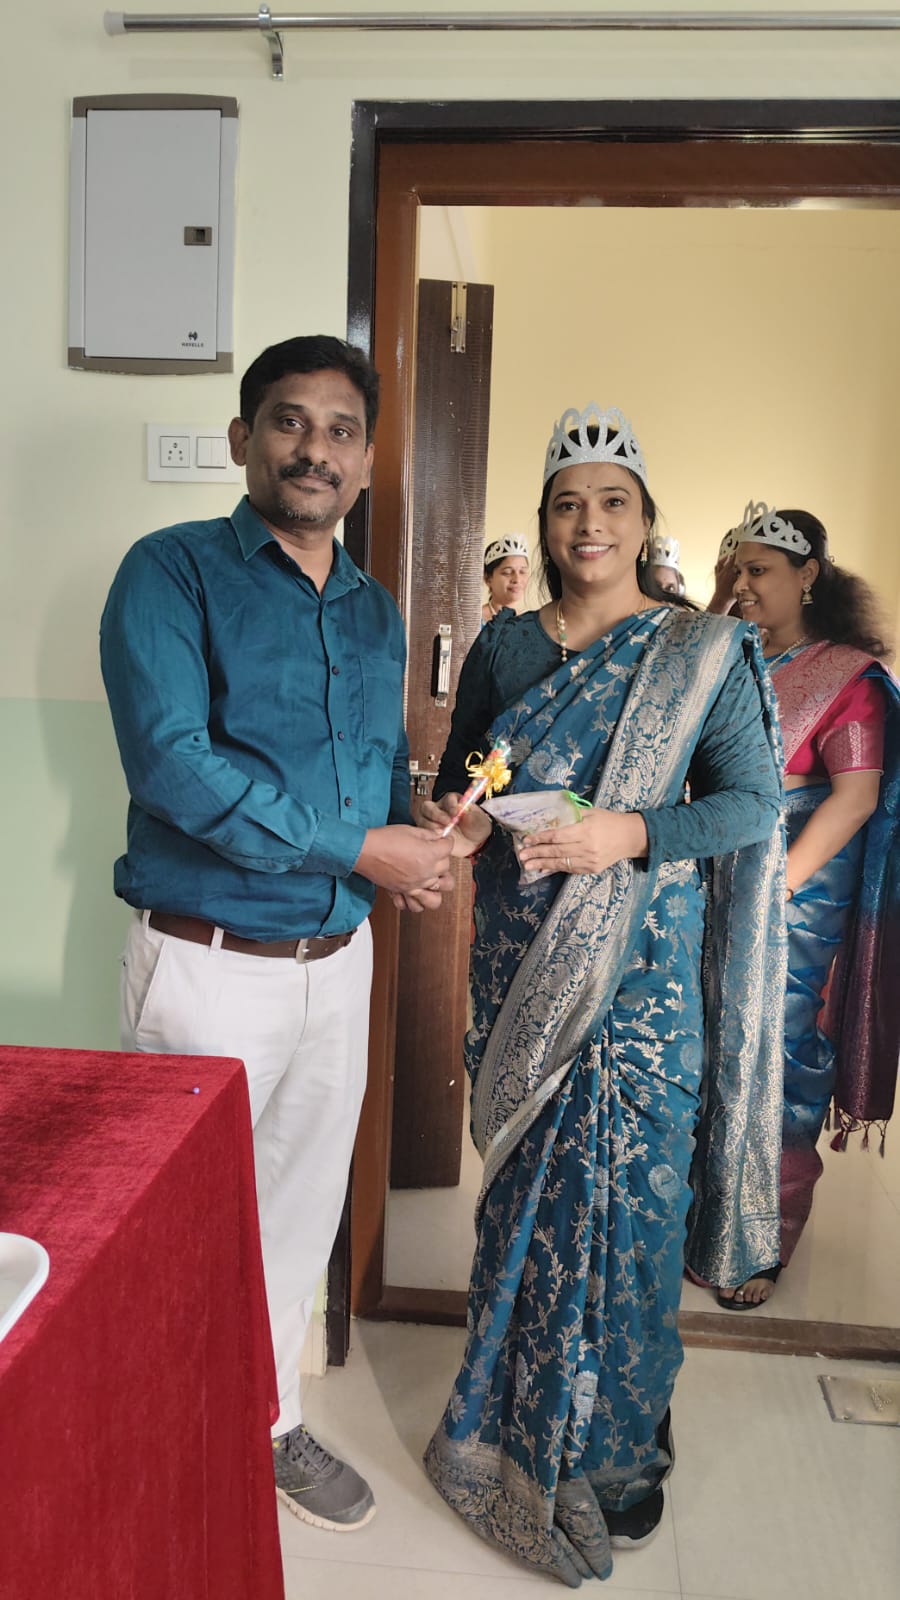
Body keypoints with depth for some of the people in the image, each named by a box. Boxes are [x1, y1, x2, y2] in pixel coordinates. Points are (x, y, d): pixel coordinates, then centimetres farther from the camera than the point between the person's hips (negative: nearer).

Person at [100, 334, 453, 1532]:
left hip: (339, 959, 6)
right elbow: (170, 764, -22)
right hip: (209, 964, -6)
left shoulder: (376, 610, 10)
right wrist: (356, 847, -20)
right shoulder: (174, 571, -10)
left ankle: (268, 1421, 42)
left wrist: (422, 827, -4)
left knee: (304, 1208, 19)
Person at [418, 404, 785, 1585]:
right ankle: (513, 1417, 36)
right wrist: (459, 818, -9)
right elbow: (459, 776, 14)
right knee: (524, 1186, 13)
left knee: (622, 1198, 5)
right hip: (520, 965, 3)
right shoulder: (504, 646, 7)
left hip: (639, 968, -3)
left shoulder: (702, 655, -3)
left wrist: (631, 834, -21)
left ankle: (613, 1454, 28)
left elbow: (755, 802, -6)